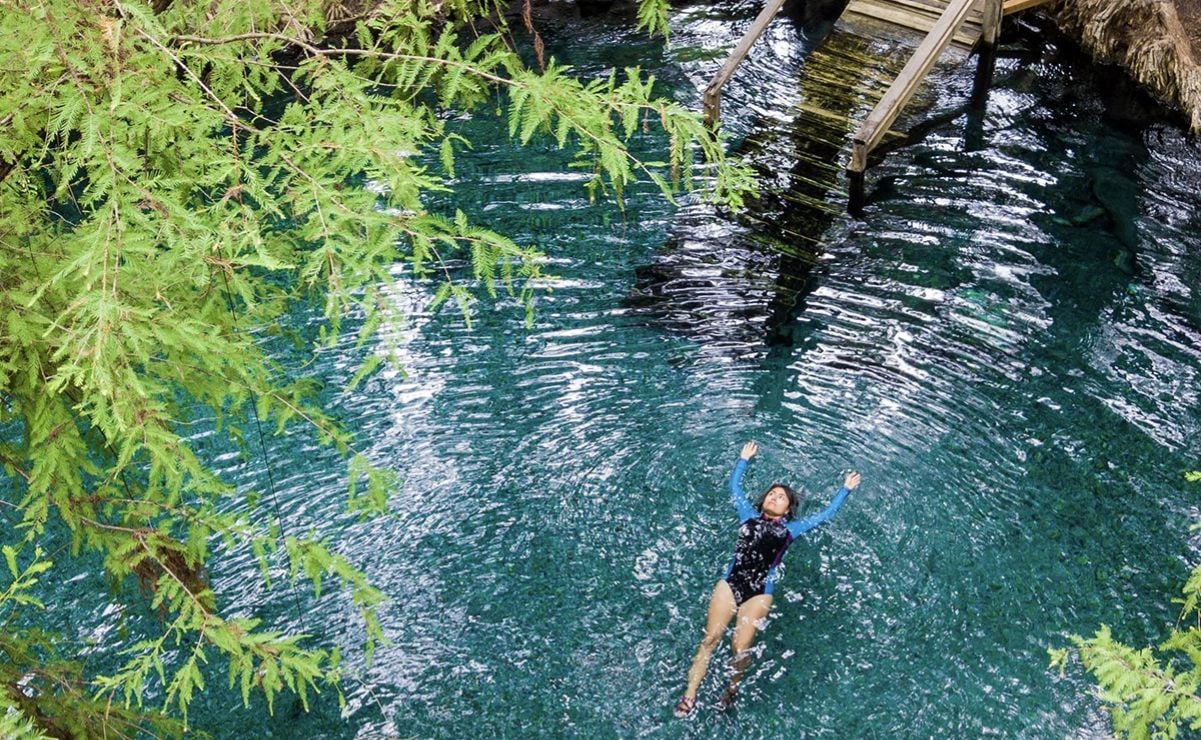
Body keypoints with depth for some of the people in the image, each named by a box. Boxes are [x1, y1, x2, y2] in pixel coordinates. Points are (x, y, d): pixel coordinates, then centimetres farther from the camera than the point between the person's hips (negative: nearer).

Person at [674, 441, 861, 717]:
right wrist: (743, 459, 37)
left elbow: (826, 514, 24)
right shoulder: (750, 516, 19)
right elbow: (734, 486, 30)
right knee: (710, 638, -9)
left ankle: (732, 688, 17)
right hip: (730, 582, 1)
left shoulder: (790, 528, 18)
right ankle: (690, 694, -6)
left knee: (740, 648, -10)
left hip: (759, 592, -1)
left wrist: (845, 489, 30)